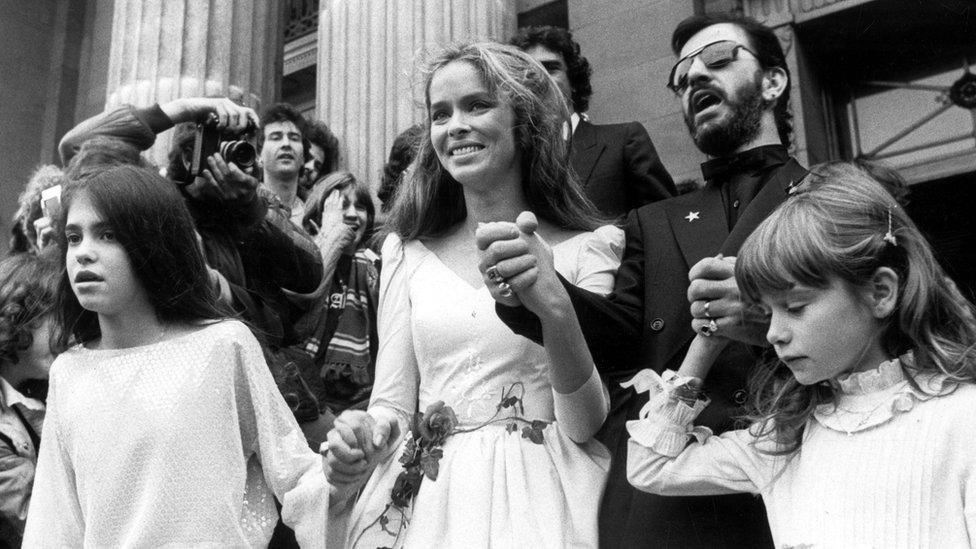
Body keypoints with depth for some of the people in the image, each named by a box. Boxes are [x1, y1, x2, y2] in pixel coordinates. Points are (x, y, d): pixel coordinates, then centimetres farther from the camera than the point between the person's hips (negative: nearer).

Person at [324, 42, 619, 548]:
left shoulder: (586, 251, -3)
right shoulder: (407, 251, 5)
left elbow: (587, 426, -10)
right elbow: (393, 403, 6)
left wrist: (556, 309, -26)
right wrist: (365, 437, -16)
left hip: (536, 500, -2)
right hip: (420, 500, 3)